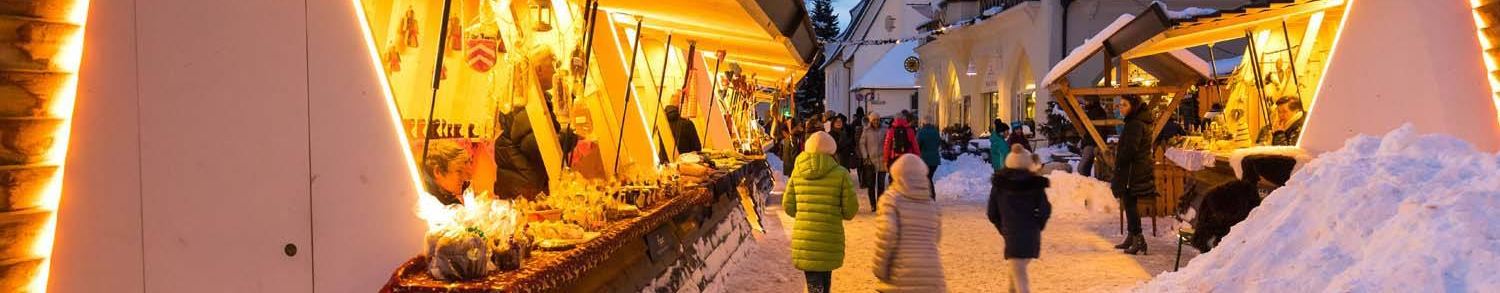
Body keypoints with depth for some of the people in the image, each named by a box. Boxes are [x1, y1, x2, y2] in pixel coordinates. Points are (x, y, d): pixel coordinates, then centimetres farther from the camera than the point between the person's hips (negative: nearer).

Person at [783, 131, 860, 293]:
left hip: (803, 238, 1)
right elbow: (850, 210, -4)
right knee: (825, 278, 20)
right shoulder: (840, 174, -6)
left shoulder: (797, 172, 2)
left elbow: (788, 206, 4)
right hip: (830, 237, -1)